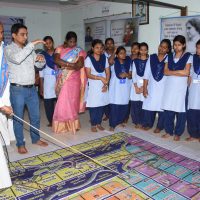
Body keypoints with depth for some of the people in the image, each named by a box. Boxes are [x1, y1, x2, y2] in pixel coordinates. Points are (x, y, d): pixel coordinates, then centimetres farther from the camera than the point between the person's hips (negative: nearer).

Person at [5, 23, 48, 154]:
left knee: (35, 116, 14)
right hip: (17, 89, -5)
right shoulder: (9, 49, -6)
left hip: (32, 88, 6)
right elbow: (17, 59, -29)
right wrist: (32, 44, -27)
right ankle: (20, 144, 20)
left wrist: (41, 60, -8)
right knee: (18, 118, 6)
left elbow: (39, 65, 15)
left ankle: (36, 139, 31)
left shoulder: (29, 49, 11)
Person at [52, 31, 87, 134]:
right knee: (63, 101, 2)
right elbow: (56, 60, -13)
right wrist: (71, 64, -17)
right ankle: (62, 124, 13)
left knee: (72, 101, 2)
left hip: (74, 79, 0)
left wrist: (64, 65, -18)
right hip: (63, 79, 0)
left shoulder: (79, 51, 5)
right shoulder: (60, 49, 4)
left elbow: (81, 64, -10)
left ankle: (72, 124, 15)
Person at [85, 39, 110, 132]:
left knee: (102, 105, 8)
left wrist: (106, 84, -7)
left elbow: (108, 73, 5)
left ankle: (99, 123, 23)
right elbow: (88, 74, -13)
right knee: (93, 106, 1)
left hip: (103, 86, 4)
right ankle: (93, 125, 14)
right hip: (93, 86, -4)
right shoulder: (88, 59, -6)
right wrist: (100, 78, -21)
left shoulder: (104, 58, 6)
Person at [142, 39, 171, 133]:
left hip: (164, 88, -2)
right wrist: (144, 88, 0)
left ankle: (159, 126, 20)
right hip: (152, 87, 2)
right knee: (149, 106, 7)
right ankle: (148, 123, 25)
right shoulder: (151, 57, 4)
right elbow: (146, 74, 2)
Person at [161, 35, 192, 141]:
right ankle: (169, 131, 18)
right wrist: (179, 72, -9)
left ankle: (178, 133, 14)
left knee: (180, 110, 1)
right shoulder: (170, 56, 11)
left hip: (181, 87, -3)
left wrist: (172, 72, -5)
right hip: (169, 86, 3)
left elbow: (186, 72, -10)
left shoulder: (188, 56, 2)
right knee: (168, 110, 3)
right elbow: (165, 72, 1)